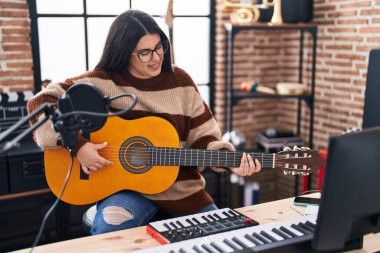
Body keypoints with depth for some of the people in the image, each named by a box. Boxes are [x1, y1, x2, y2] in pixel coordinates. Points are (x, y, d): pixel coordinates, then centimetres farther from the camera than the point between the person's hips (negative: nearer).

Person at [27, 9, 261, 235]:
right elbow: (40, 103, -14)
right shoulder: (103, 82, -10)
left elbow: (202, 137, 3)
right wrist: (77, 145, -23)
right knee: (108, 230, -34)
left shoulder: (180, 81, 0)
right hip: (123, 186, -3)